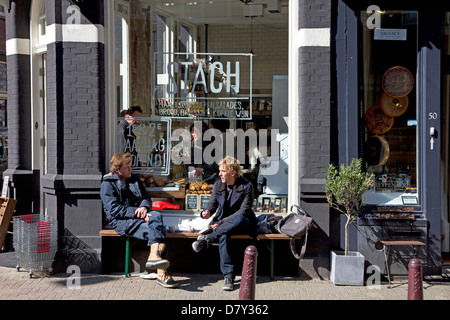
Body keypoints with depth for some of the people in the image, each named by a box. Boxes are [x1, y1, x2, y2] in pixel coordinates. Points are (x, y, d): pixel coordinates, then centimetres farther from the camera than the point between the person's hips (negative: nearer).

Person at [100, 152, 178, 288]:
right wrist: (137, 213, -20)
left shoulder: (135, 180, 21)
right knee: (153, 229, -31)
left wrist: (144, 207, -10)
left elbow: (147, 198, 16)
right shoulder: (107, 184, 1)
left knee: (156, 216, -32)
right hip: (121, 221, -5)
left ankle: (154, 256, -46)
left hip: (139, 216, 5)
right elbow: (114, 209, -10)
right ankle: (162, 272, -41)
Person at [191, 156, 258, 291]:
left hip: (242, 223, -2)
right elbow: (212, 204, 9)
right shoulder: (218, 184, 6)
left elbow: (243, 211, -16)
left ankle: (207, 238, -29)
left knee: (240, 219, -40)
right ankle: (228, 276, -37)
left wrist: (222, 222, -23)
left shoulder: (246, 186, -10)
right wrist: (206, 213, -18)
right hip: (222, 222, 2)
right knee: (223, 236, -34)